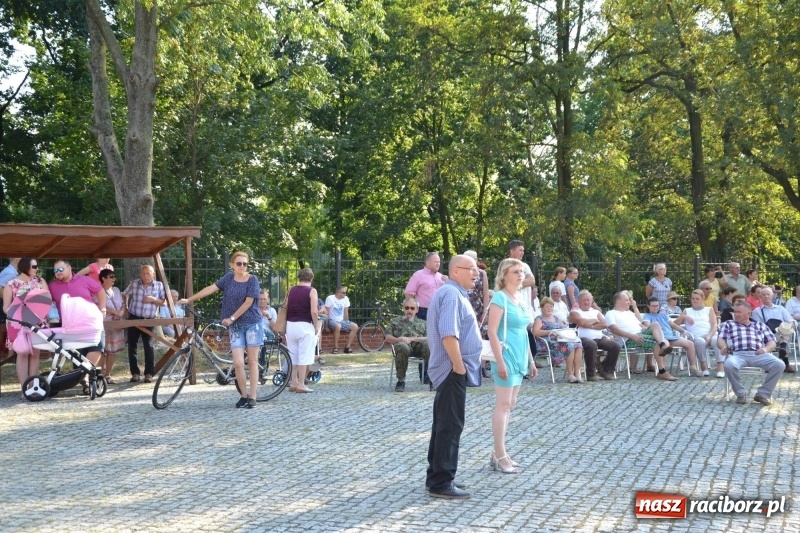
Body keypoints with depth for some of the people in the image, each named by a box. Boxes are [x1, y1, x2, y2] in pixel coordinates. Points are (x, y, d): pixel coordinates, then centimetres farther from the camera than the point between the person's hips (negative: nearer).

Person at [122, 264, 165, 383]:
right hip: (134, 319, 2)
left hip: (149, 320, -2)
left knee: (148, 346, -7)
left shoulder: (159, 285, 2)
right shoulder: (133, 284, 3)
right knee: (132, 346, 1)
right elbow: (124, 296, 10)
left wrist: (153, 299, -15)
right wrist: (125, 310, 0)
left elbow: (164, 302, 1)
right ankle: (135, 373, 8)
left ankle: (149, 373, -2)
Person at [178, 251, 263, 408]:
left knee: (252, 361, 0)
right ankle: (243, 395, 8)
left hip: (252, 323, -3)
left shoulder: (252, 279, -6)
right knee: (238, 363, -6)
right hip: (235, 326, 3)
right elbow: (210, 289, 1)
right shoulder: (229, 278, 5)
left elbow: (248, 302, -11)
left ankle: (252, 397, 4)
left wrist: (231, 318, -11)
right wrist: (189, 300, -3)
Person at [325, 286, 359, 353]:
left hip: (341, 320, 6)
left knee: (355, 326, -16)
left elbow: (346, 312, 12)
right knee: (338, 326, -40)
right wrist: (326, 325, -14)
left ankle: (347, 347, -10)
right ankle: (335, 347, -27)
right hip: (332, 320, -6)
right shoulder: (330, 298, -10)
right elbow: (326, 312, -9)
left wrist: (347, 324, 11)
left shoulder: (345, 299, 5)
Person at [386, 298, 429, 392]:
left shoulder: (423, 323, 29)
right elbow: (388, 338, 17)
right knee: (402, 347, -41)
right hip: (403, 344, -1)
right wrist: (398, 340, -7)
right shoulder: (395, 321, 30)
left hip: (419, 345, 1)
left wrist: (411, 339, -5)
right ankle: (401, 380, -29)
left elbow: (428, 338, 10)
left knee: (428, 345, -37)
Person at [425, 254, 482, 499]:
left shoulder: (455, 293, 17)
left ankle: (437, 477, 24)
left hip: (452, 371, 11)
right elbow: (448, 334, -27)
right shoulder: (451, 294, -17)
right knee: (450, 426, -6)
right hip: (453, 370, -11)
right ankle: (441, 482, 0)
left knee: (444, 424, 15)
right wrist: (458, 365, -21)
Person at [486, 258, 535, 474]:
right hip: (507, 356, -9)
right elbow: (492, 332, -16)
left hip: (519, 357, 9)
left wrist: (530, 360, 19)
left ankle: (498, 453, 17)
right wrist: (500, 361, -21)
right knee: (503, 404, -6)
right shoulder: (500, 298, -12)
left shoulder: (521, 300, 13)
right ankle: (500, 455, -3)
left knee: (510, 405, 10)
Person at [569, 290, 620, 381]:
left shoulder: (596, 312, 25)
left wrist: (591, 326, -4)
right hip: (584, 338, -6)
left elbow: (604, 324, 8)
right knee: (592, 345, -39)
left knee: (615, 346, -18)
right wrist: (595, 320, 6)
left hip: (600, 338, 6)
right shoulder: (575, 312, 9)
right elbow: (582, 323, -11)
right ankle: (591, 373, -24)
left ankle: (606, 370, -3)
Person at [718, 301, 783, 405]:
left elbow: (772, 342, 21)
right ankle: (740, 394, -16)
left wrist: (766, 349, -3)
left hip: (758, 354, 2)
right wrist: (723, 347, -11)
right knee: (729, 365, -39)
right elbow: (720, 339, 14)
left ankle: (763, 394, -13)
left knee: (779, 365, -27)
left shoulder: (760, 325, 30)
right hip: (738, 354, -2)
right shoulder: (728, 324, 27)